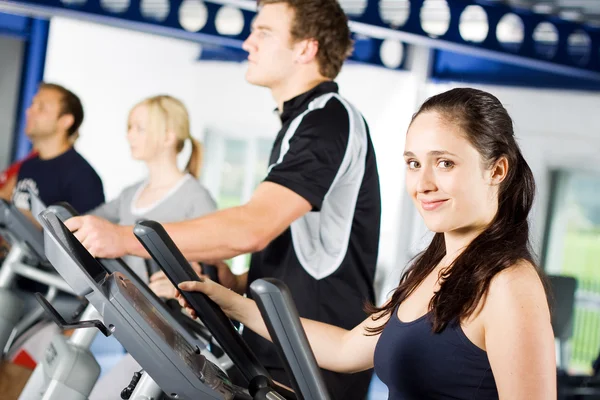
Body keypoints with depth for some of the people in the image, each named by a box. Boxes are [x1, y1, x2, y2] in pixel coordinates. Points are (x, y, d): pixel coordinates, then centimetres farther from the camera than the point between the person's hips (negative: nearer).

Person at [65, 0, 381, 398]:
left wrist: (125, 238, -26)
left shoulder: (330, 120, -13)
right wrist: (218, 282, 8)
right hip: (279, 360, 9)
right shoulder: (303, 124, 20)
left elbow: (251, 227, -25)